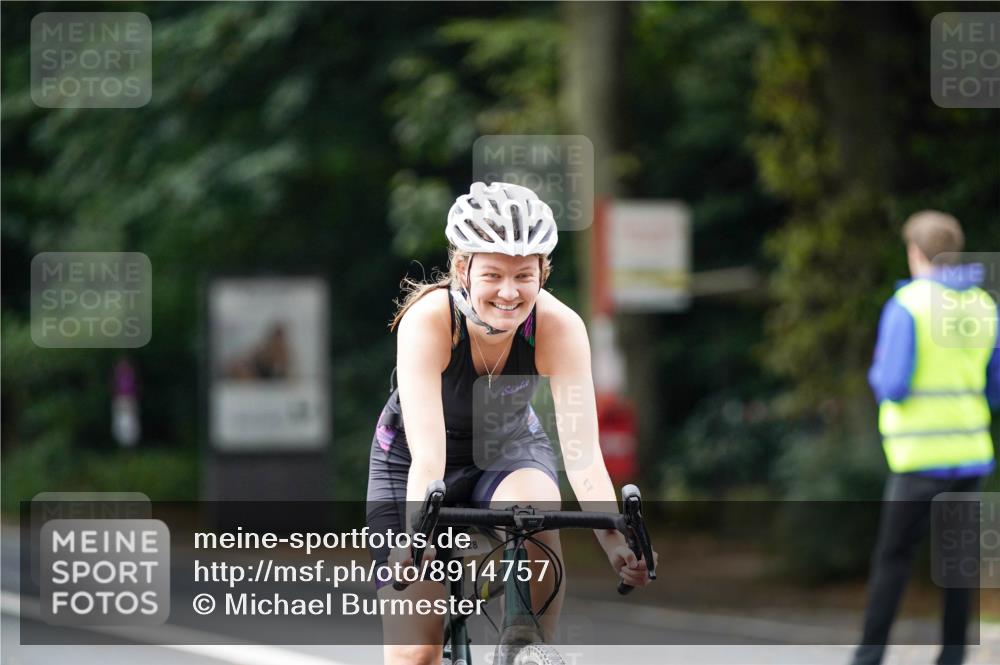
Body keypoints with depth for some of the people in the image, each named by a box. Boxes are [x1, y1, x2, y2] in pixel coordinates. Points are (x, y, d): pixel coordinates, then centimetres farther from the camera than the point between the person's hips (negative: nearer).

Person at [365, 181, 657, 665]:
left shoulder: (559, 327, -27)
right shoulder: (427, 322, -33)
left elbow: (584, 454, -31)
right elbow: (427, 457, -40)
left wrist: (617, 545, -46)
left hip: (511, 448, 1)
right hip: (407, 461, -1)